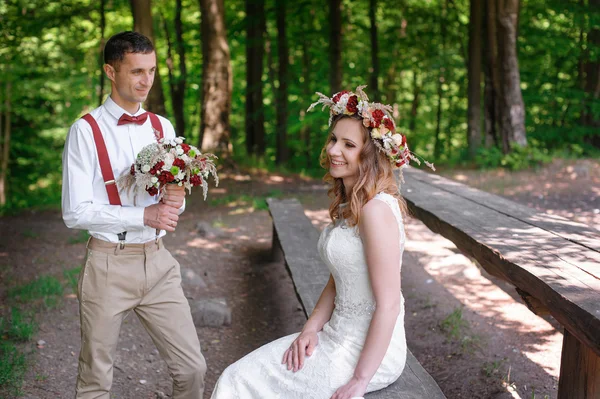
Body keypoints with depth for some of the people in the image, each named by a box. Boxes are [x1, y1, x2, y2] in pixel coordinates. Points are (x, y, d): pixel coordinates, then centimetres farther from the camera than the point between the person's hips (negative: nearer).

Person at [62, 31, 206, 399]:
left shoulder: (163, 128, 7)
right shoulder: (86, 131, -8)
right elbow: (75, 213, -13)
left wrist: (176, 201, -11)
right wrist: (144, 215, -20)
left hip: (158, 262, 4)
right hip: (109, 265, -4)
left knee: (192, 368, 5)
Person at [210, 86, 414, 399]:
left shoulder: (377, 209, -21)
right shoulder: (348, 205, 9)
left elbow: (388, 305, -22)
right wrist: (311, 328, -2)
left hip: (370, 349, -9)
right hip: (340, 335, 9)